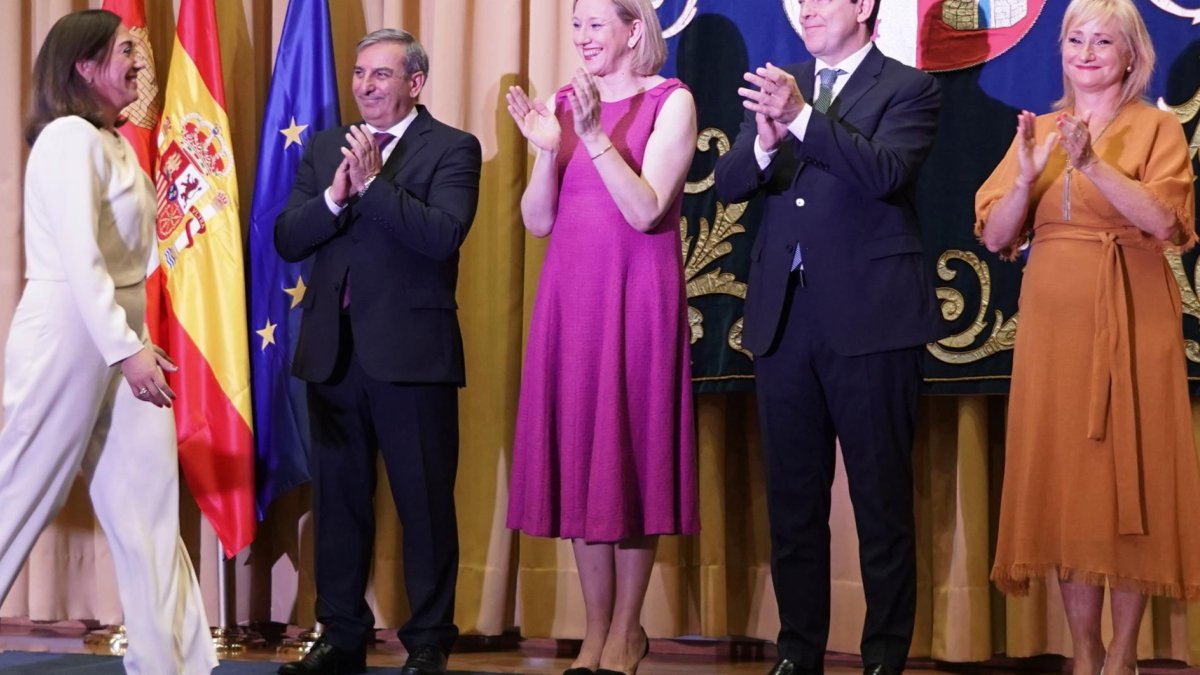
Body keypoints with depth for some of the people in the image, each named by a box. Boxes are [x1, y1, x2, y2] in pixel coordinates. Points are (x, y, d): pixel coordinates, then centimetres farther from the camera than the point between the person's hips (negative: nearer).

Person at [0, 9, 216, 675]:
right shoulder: (70, 137, -14)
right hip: (69, 334, -9)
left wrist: (135, 343, 8)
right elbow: (79, 258, -21)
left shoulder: (111, 141, 15)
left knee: (147, 505, 6)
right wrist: (128, 348, -25)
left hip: (113, 333, 9)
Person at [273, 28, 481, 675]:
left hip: (411, 349, -5)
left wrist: (371, 183, -19)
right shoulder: (325, 148, 14)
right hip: (332, 348, 5)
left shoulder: (451, 149, -2)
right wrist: (334, 196, -12)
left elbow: (443, 235, -17)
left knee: (424, 501, 0)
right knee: (337, 498, 10)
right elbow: (286, 239, 4)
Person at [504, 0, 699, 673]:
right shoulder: (563, 103, 9)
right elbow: (538, 221, 5)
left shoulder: (671, 102, -4)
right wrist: (548, 150, -11)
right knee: (578, 454, 6)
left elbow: (645, 211, -14)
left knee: (633, 450, 1)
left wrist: (595, 136, -21)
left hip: (637, 296, -5)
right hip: (570, 296, 5)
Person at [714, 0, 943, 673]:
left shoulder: (909, 89, -1)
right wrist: (766, 143, -17)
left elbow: (884, 173, -17)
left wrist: (802, 118, -27)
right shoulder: (779, 87, 14)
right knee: (793, 499, 10)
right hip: (784, 316, 5)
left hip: (870, 318, -5)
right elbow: (729, 184, 4)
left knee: (883, 501, 0)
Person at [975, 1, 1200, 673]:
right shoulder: (1039, 132, 11)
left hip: (1135, 318, -3)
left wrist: (1091, 164, -22)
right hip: (1056, 317, 3)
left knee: (1132, 470, 0)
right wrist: (1027, 176, -13)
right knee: (1066, 470, 3)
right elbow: (995, 237, 4)